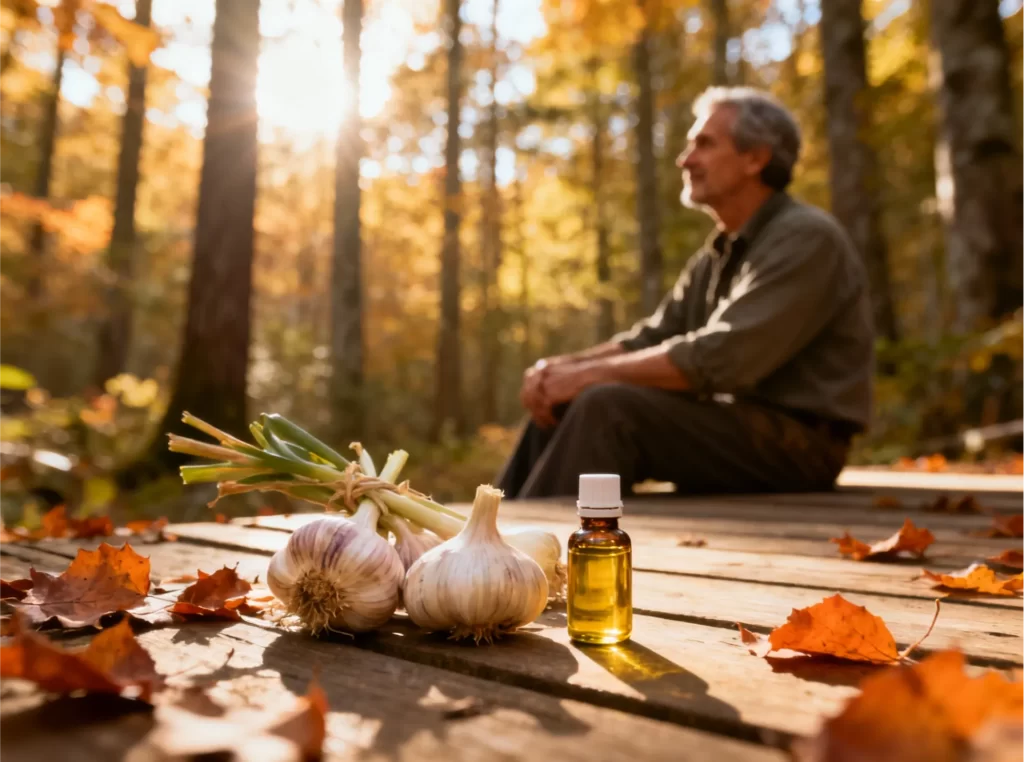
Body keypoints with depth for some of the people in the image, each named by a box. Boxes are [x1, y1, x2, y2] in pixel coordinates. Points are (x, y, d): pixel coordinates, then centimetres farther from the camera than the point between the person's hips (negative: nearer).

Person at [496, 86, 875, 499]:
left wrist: (591, 373, -19)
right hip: (733, 424, 8)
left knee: (611, 408, -27)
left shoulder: (806, 239, -13)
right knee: (562, 405, -1)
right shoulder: (720, 252, 14)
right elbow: (651, 337, 10)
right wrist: (561, 366, -7)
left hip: (795, 444, -8)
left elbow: (719, 360, -24)